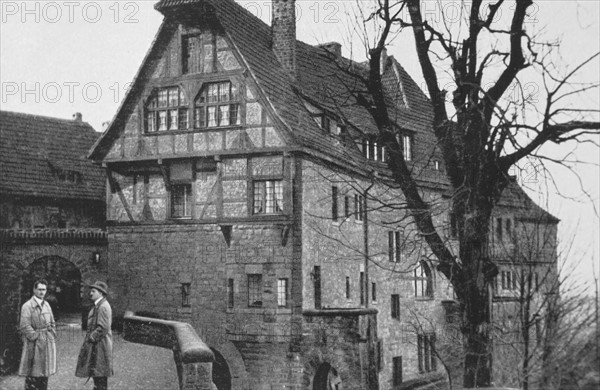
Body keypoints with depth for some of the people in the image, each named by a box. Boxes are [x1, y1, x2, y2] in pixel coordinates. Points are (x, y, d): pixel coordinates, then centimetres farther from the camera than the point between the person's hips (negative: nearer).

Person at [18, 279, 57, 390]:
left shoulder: (46, 305, 13)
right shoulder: (27, 306, -9)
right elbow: (25, 326, -14)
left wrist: (52, 337, 8)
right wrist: (36, 337, -15)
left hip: (47, 344, 7)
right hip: (35, 344, -7)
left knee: (44, 372, 11)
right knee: (33, 374, -4)